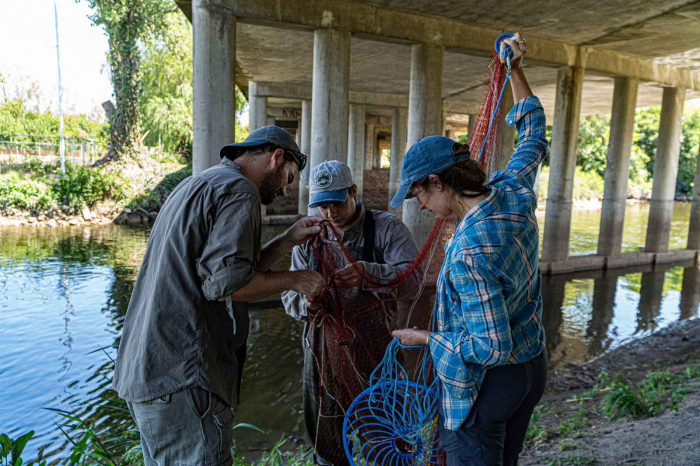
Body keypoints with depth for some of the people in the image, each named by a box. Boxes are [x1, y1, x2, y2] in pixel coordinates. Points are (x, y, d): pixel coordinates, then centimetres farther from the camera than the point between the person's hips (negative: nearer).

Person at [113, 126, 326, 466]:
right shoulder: (239, 190, -12)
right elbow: (226, 283, -21)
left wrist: (288, 240, 16)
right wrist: (293, 280, -8)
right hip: (179, 374, -10)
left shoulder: (196, 185, 21)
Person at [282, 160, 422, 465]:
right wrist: (305, 304, -23)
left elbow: (412, 280, -19)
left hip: (375, 352, -3)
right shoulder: (308, 237, 5)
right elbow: (290, 294, 2)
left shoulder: (387, 228, -7)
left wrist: (368, 273, -38)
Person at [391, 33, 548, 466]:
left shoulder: (470, 254, -32)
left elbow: (491, 347, -27)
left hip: (486, 384, -8)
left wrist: (425, 338, -14)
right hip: (533, 368, 8)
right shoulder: (513, 192, -8)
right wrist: (516, 70, 17)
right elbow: (534, 132, 11)